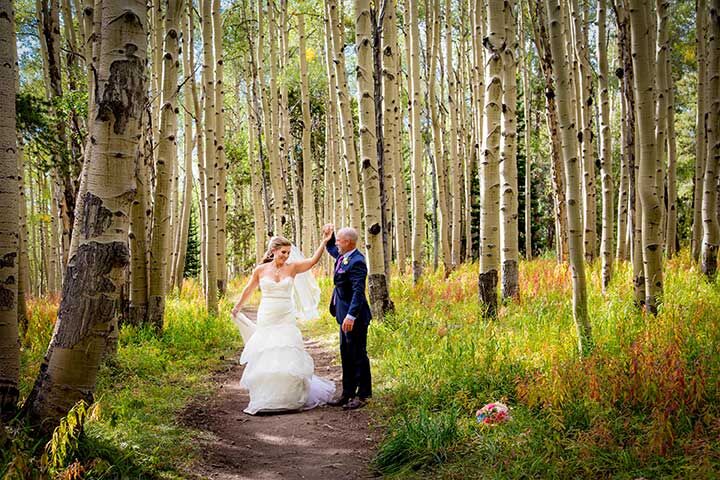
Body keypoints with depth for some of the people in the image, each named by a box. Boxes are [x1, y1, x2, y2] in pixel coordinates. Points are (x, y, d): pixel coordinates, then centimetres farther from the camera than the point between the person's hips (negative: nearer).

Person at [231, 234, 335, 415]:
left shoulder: (292, 267, 1)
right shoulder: (260, 270, 1)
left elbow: (313, 260, -12)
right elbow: (248, 290, 16)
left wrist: (324, 242, -23)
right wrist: (237, 308, 28)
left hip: (286, 320, 0)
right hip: (266, 320, 0)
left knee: (287, 358, -2)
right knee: (264, 359, 1)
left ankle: (291, 397, 12)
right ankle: (265, 399, 14)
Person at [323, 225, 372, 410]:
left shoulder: (356, 262, -21)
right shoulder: (343, 256, 9)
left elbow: (358, 291, -28)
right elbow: (331, 249, 32)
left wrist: (351, 316, -34)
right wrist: (328, 235, 13)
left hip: (355, 317, -10)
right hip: (345, 315, 10)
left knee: (358, 355, 0)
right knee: (346, 355, 16)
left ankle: (362, 395, 10)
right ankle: (347, 393, 25)